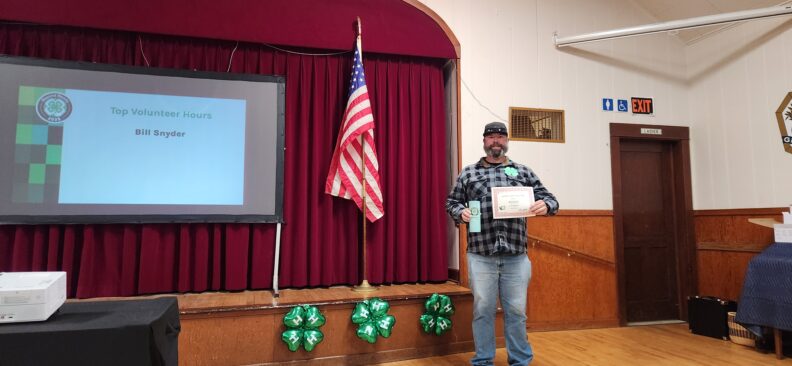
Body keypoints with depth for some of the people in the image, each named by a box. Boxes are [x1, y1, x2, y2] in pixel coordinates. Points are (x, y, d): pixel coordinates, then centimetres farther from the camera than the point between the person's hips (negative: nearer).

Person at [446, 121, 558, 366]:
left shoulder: (523, 172, 12)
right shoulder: (468, 173, 10)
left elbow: (549, 198, 9)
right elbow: (451, 202, 11)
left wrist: (545, 205, -14)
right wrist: (461, 212, -11)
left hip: (516, 256, 1)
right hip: (481, 256, 0)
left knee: (516, 311, 8)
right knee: (483, 310, 7)